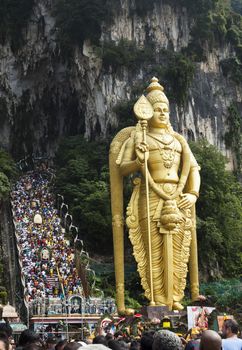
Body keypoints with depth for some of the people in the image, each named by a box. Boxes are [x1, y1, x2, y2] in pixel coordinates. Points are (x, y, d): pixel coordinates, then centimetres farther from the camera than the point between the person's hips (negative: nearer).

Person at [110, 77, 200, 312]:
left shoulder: (178, 140, 19)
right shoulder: (136, 137, 8)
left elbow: (193, 168, 17)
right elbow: (121, 169, 3)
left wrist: (194, 194, 1)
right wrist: (138, 162, -17)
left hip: (178, 200, 4)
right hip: (150, 200, -4)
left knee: (177, 251, 2)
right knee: (154, 250, -6)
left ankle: (174, 297, 9)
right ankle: (158, 299, 0)